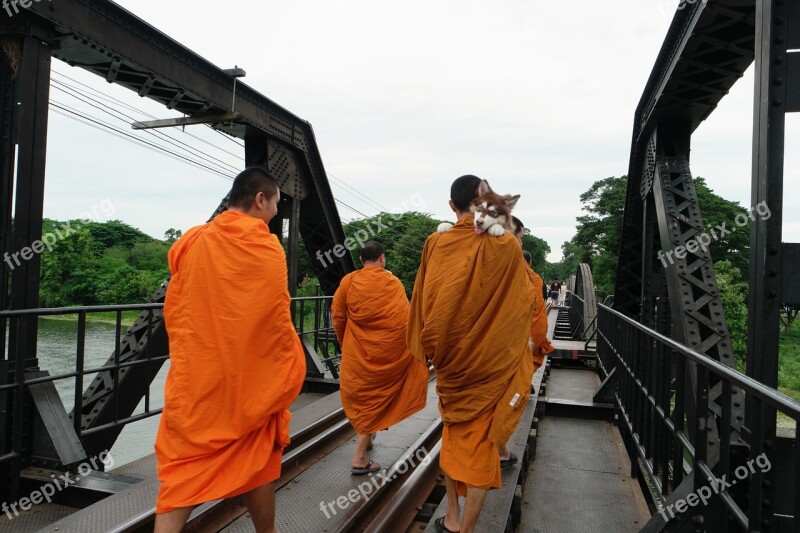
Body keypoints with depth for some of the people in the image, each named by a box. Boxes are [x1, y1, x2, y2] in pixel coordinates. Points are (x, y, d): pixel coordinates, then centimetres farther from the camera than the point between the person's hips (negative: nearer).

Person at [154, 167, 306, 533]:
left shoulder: (190, 243, 0)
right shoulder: (267, 248, -9)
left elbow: (173, 313, 7)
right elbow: (276, 320, -7)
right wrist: (287, 368, 8)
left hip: (196, 379, 2)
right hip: (252, 378, -1)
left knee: (183, 467, 7)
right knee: (257, 461, 15)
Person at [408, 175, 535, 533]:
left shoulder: (435, 245, -6)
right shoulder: (505, 247, -12)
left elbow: (423, 303, 2)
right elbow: (524, 302, 4)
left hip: (450, 360, 3)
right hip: (492, 363, -3)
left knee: (453, 433, 20)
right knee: (482, 442, 7)